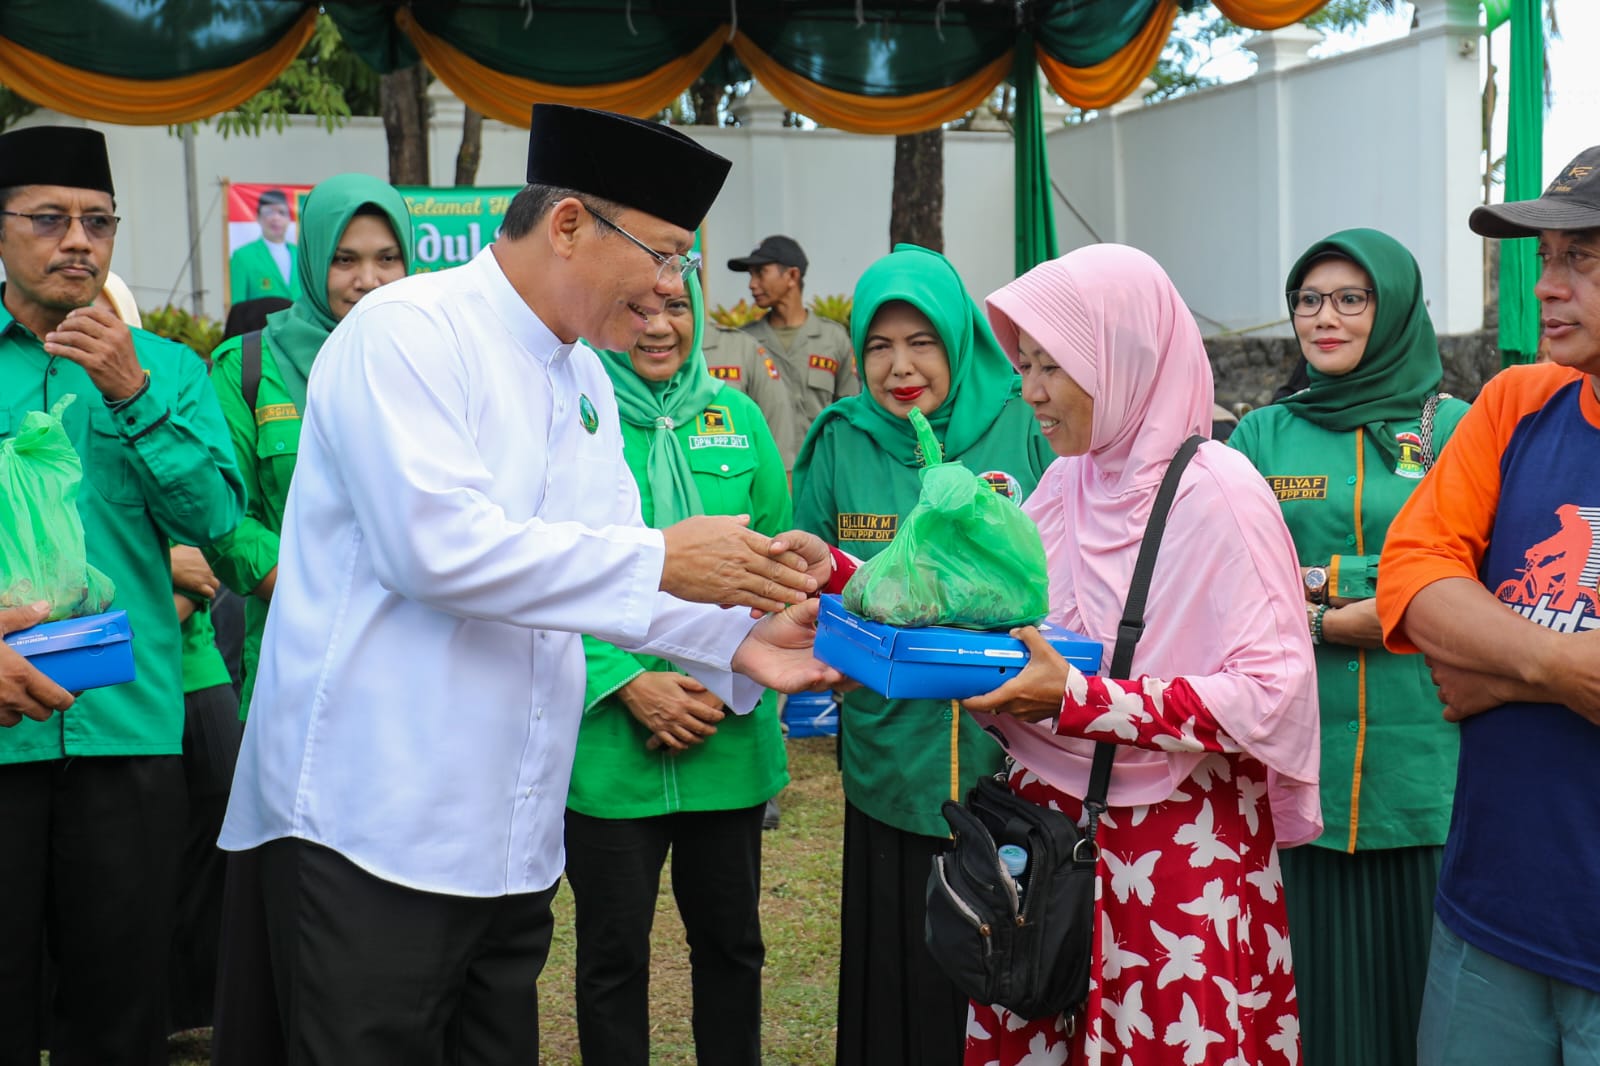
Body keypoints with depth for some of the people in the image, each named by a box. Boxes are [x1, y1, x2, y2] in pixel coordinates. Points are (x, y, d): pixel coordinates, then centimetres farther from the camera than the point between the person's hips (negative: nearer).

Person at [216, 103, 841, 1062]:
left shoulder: (587, 380, 15)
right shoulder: (408, 332, -12)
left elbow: (600, 571, 14)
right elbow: (437, 544, -24)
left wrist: (735, 640, -3)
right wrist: (660, 561, -20)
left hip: (513, 836, 8)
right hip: (373, 829, -8)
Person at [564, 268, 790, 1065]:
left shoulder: (737, 418, 5)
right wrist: (626, 684, -16)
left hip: (731, 746, 3)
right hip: (608, 749, -3)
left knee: (731, 940, 16)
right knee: (614, 953, 10)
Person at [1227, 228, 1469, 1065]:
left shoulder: (1456, 430, 3)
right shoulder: (1263, 436, 9)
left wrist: (1311, 611, -7)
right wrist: (1373, 584, -9)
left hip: (1424, 768, -1)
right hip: (1300, 768, 1)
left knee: (1422, 985, 4)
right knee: (1320, 988, 6)